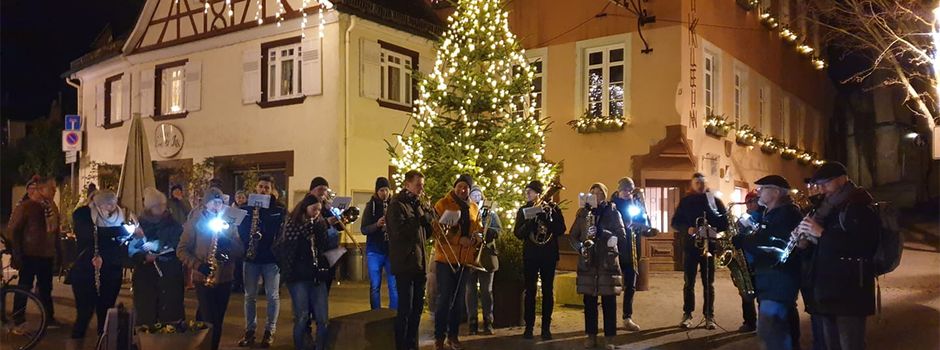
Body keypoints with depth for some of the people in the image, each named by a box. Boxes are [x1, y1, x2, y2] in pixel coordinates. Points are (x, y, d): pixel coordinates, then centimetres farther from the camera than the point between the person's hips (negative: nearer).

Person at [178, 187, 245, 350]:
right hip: (204, 279, -4)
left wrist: (228, 245, -15)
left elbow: (240, 251, 5)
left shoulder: (229, 223, 9)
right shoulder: (194, 222, -2)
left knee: (218, 321, 12)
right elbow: (181, 250, -6)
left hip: (225, 279, 4)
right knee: (209, 321, -8)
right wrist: (199, 265, -19)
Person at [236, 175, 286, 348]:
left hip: (271, 257, -2)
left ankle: (270, 330, 14)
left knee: (272, 296, 3)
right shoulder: (245, 207, 6)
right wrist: (246, 244, -12)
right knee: (250, 295, 9)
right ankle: (250, 330, 20)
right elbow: (239, 228, 5)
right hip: (250, 257, 2)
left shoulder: (278, 208, 0)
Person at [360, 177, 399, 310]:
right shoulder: (371, 206, 1)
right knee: (375, 286, 5)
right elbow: (364, 229, -3)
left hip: (392, 250, 0)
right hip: (375, 251, 0)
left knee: (394, 286, -1)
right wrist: (376, 225, -21)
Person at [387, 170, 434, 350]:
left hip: (419, 262, 8)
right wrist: (420, 219, -17)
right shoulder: (396, 205, -8)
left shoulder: (417, 205, 15)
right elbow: (400, 231, -20)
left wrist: (427, 212, 0)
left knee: (418, 307, 13)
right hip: (404, 263, -8)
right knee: (405, 308, -4)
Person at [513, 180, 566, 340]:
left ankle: (546, 327, 10)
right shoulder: (523, 210, 5)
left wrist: (549, 214, -17)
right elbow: (518, 233, -3)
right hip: (530, 255, 1)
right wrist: (530, 220, -18)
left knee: (548, 291, 3)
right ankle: (529, 326, 7)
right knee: (530, 291, 1)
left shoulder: (552, 208, 2)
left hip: (549, 255, 0)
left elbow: (561, 229, -7)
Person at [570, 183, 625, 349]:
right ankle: (591, 336, 15)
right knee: (589, 301, 5)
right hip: (587, 262, 2)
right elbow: (573, 234, 12)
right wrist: (579, 246, -8)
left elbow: (622, 235, -4)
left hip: (608, 261, -2)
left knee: (608, 302, 0)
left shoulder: (613, 212, 4)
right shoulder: (582, 212, 10)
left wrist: (602, 232, -19)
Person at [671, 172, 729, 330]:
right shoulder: (685, 201, 5)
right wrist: (687, 229, -16)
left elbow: (726, 222, 1)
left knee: (709, 283, 5)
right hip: (691, 246, 0)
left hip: (709, 246, 0)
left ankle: (709, 316, 11)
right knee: (689, 282, 3)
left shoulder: (715, 201, 5)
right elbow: (675, 222, 3)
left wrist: (715, 229, -18)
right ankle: (687, 315, 11)